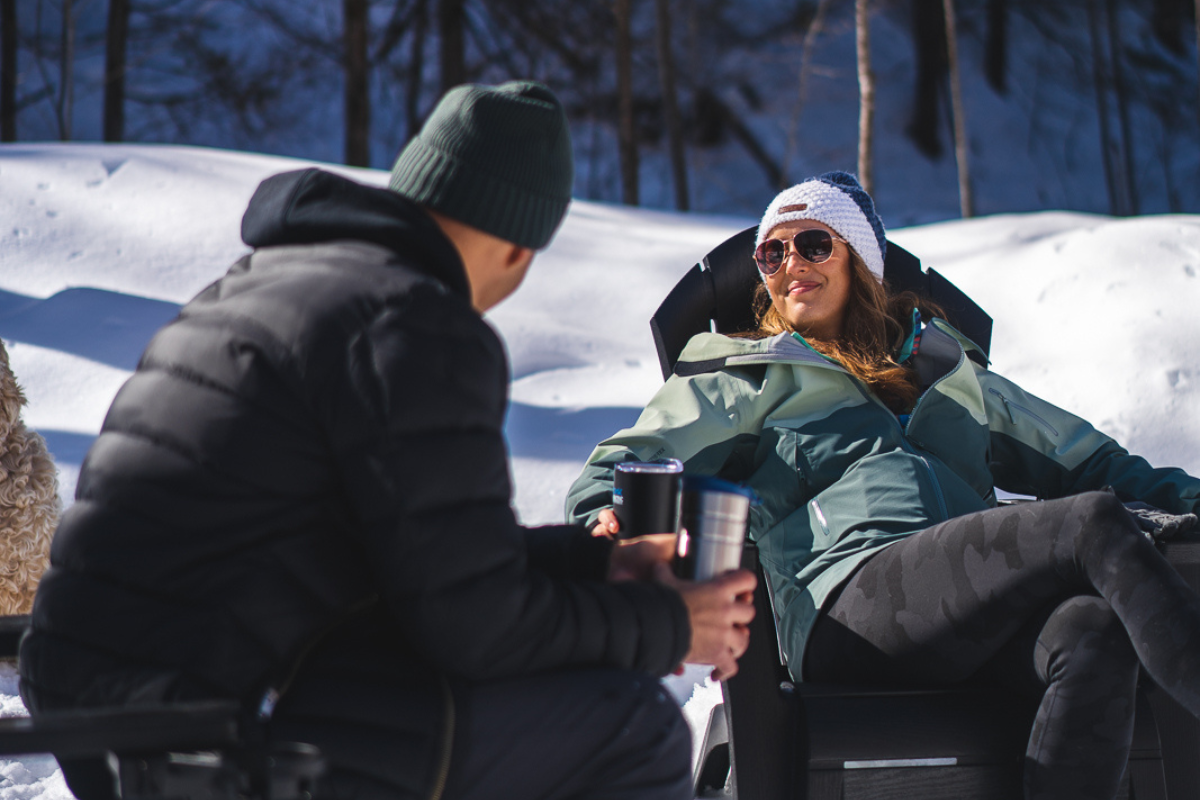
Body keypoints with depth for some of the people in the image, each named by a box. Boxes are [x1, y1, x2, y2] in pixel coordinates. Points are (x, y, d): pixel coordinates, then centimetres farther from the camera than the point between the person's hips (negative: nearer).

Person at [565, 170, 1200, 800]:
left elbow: (1081, 459, 39)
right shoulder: (747, 375, 27)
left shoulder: (946, 365, 37)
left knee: (1094, 633, -35)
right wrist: (612, 518, -10)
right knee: (1097, 524, -27)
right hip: (846, 600, -4)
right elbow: (621, 467, 16)